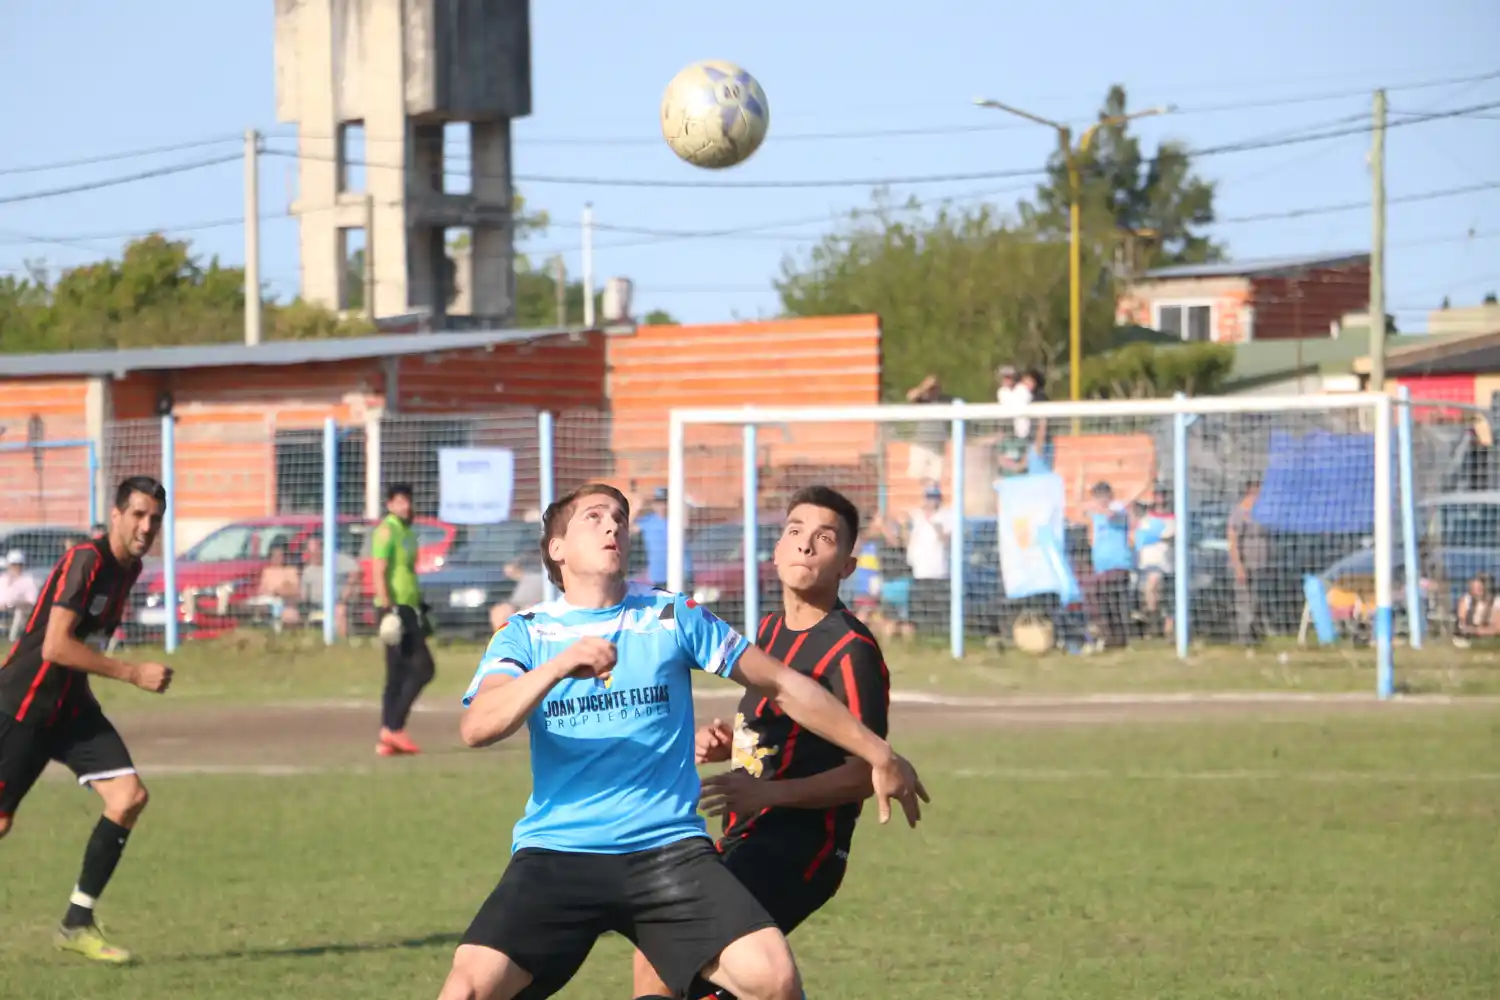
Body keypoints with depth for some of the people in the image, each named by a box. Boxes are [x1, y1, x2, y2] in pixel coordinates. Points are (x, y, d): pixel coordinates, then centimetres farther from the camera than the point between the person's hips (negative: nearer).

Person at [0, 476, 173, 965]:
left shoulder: (129, 568, 7)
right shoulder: (85, 561, -21)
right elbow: (55, 647, -27)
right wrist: (133, 673, -25)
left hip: (71, 705, 8)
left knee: (130, 796, -8)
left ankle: (77, 923, -1)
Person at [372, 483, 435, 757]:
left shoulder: (408, 532, 19)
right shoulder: (387, 531, -9)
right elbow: (379, 574, -16)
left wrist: (420, 608, 23)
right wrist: (387, 609, -23)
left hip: (409, 609, 9)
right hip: (395, 608, -9)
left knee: (398, 675, 7)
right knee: (423, 668, -12)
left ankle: (387, 738, 7)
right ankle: (393, 728, -11)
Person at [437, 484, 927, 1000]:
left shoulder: (674, 617, 10)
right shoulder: (527, 632, 6)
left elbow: (784, 686, 14)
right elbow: (476, 726, -11)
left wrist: (878, 753, 13)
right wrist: (557, 667, -26)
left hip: (669, 851, 1)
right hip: (555, 855, -1)